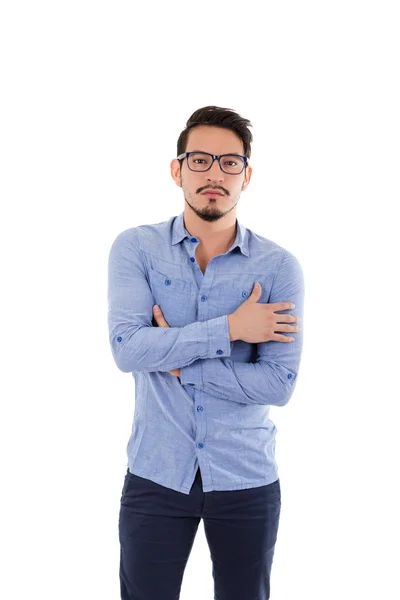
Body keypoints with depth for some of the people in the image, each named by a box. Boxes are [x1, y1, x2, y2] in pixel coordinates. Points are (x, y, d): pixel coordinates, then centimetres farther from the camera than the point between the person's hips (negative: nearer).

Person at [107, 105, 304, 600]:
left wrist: (176, 363, -14)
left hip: (246, 482, 1)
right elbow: (127, 349, -17)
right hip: (155, 476, 0)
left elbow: (279, 384, -14)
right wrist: (230, 328, -18)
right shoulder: (135, 248, -4)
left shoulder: (279, 267, -6)